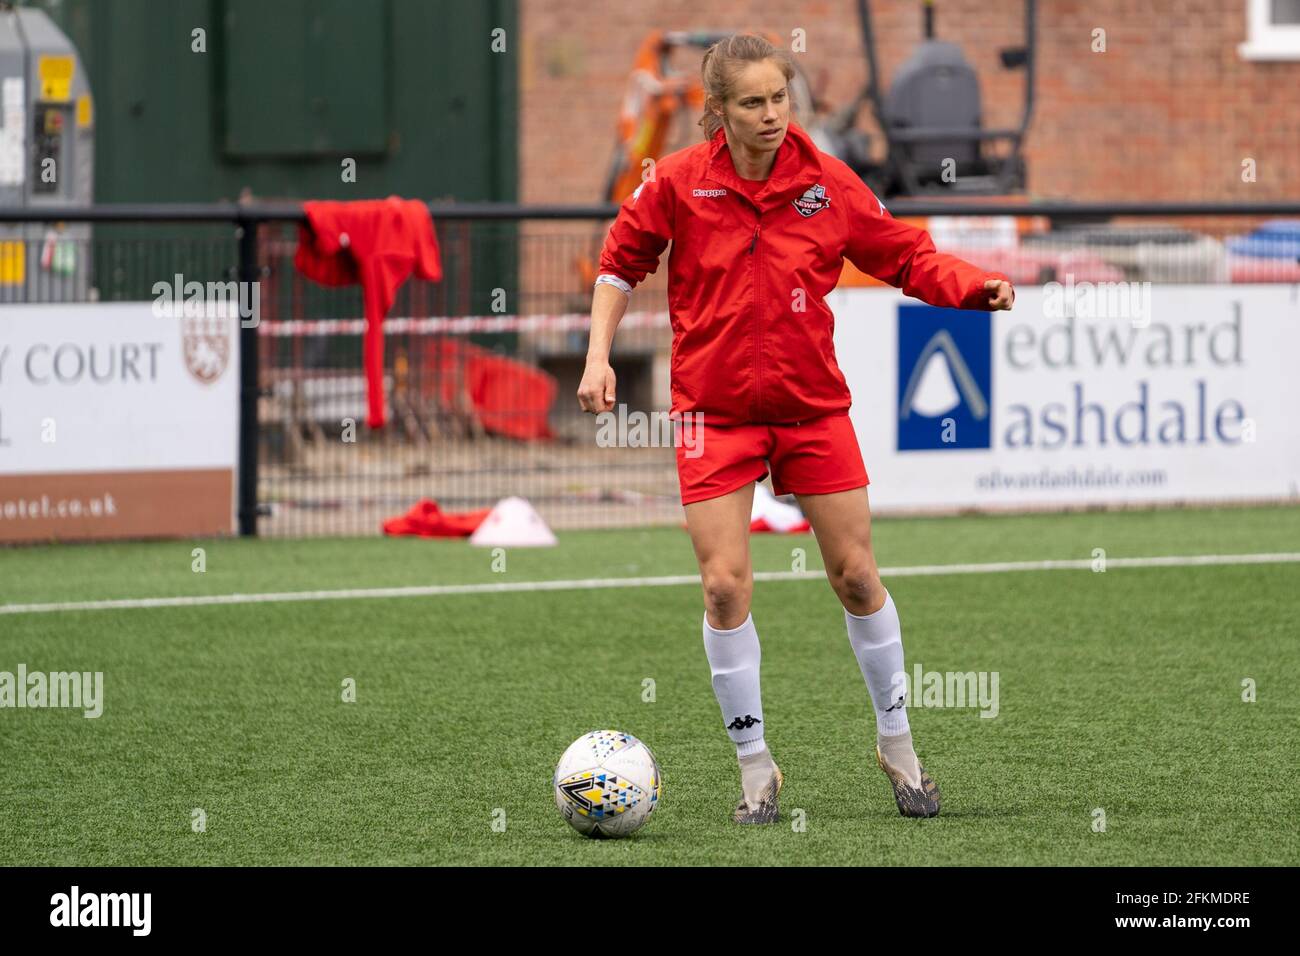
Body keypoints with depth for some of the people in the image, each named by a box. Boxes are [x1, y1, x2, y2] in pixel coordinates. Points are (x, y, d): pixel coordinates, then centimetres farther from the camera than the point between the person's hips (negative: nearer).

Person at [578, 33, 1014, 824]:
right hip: (716, 410, -1)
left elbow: (906, 256, 1)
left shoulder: (827, 182, -6)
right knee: (725, 586, -7)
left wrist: (973, 285, -17)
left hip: (813, 405, 1)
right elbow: (622, 263, 5)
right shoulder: (677, 183, -8)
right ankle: (756, 768, 6)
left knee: (856, 575, 4)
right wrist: (599, 356, -3)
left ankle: (898, 745, 21)